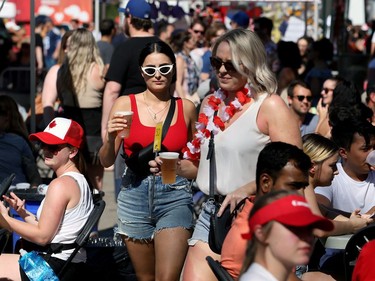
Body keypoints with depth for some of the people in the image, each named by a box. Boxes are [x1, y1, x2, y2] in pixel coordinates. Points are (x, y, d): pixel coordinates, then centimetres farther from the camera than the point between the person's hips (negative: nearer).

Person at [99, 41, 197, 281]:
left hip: (175, 197, -1)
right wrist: (111, 138, -18)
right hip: (135, 196, 1)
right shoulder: (125, 104, 2)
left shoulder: (186, 108, 4)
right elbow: (106, 162, 0)